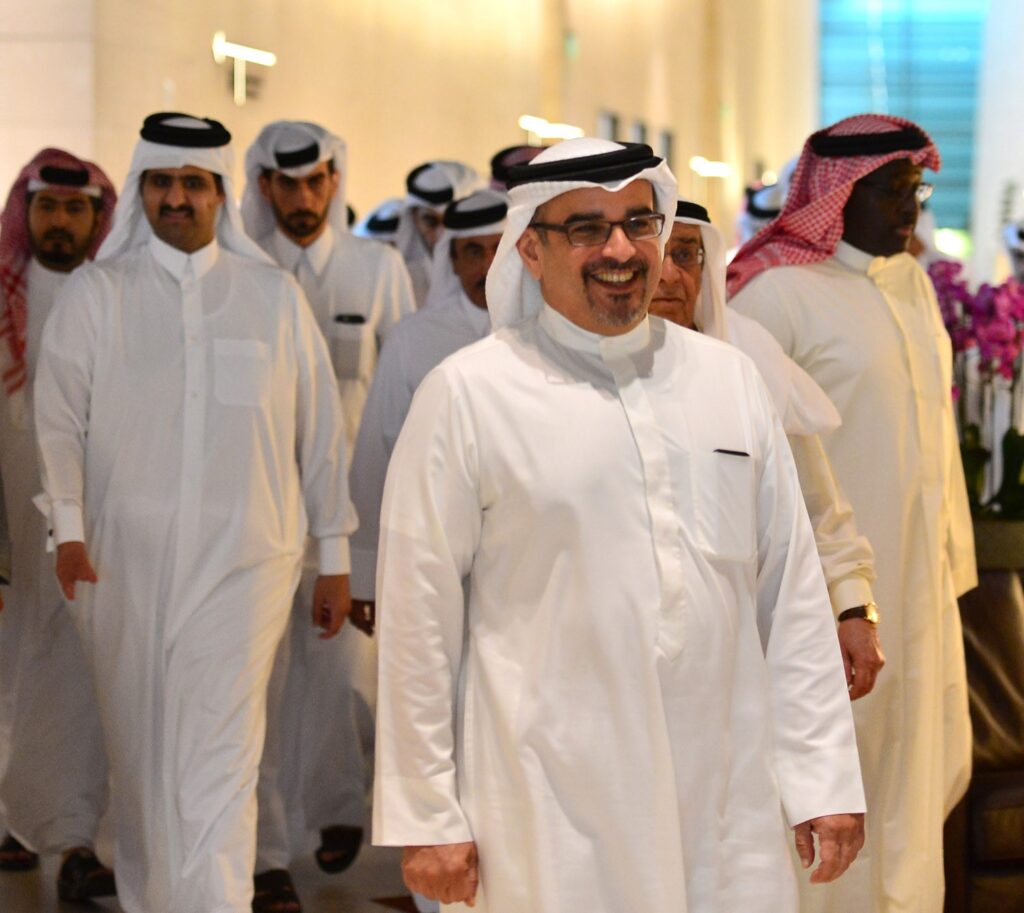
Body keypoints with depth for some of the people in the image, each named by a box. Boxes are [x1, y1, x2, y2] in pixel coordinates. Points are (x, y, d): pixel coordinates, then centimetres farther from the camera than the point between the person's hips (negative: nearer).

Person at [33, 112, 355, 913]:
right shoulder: (96, 294, 6)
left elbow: (321, 429, 11)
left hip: (243, 558, -1)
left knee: (217, 764, -11)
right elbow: (61, 419, 1)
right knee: (139, 756, 10)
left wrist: (334, 555, 11)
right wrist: (69, 526, -12)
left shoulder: (274, 296, 8)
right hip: (125, 562, 1)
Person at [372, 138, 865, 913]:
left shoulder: (729, 379, 9)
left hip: (731, 805, 4)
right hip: (550, 818, -3)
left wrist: (825, 778, 6)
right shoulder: (468, 395, -3)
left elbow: (793, 593, 10)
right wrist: (426, 818, -3)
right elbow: (418, 614, -2)